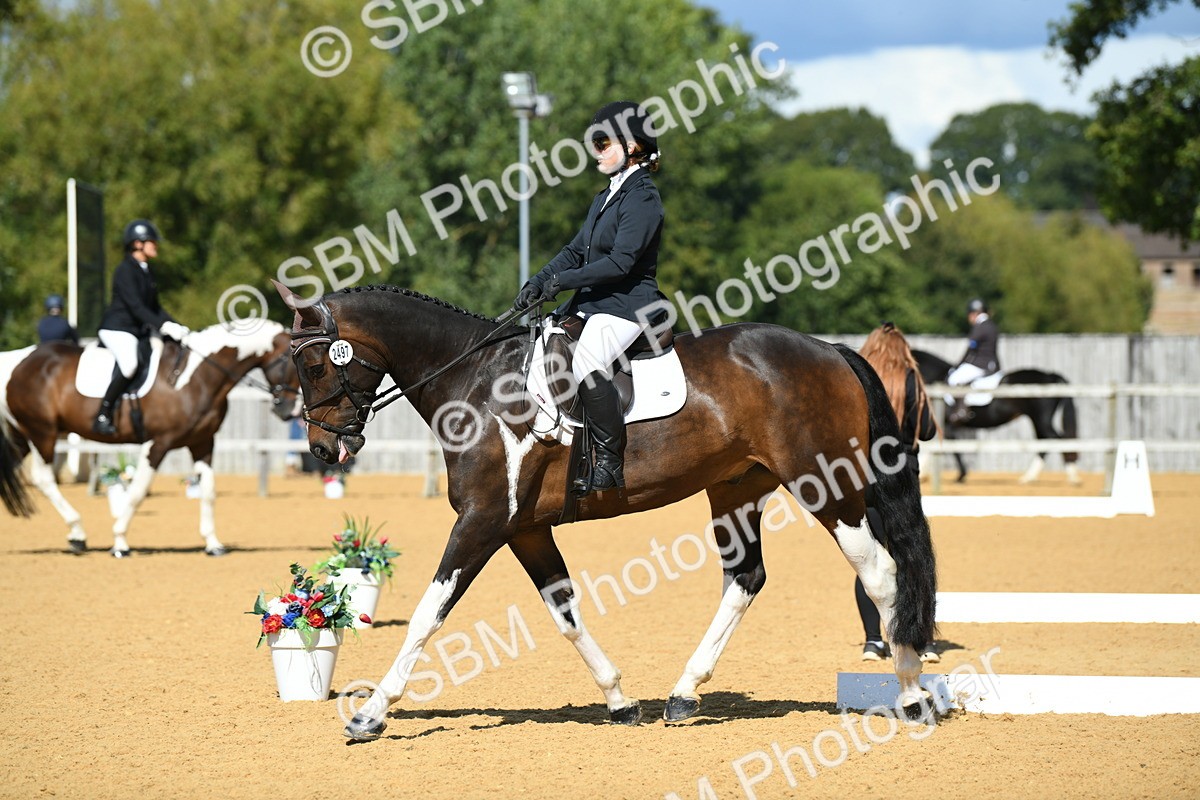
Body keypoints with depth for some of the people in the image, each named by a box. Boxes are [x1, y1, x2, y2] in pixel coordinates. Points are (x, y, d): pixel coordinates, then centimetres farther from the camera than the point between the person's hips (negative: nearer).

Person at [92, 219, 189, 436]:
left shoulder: (146, 271, 15)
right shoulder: (125, 270, -13)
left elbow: (154, 307, 19)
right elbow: (135, 306, -21)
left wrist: (175, 326, 5)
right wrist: (163, 326, -27)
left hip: (139, 329, 10)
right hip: (117, 329, -10)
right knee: (129, 363, -34)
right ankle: (103, 416, -28)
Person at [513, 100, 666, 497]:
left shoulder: (643, 198, -12)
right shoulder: (606, 197, 18)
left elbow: (621, 261, -21)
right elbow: (576, 250, 18)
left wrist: (563, 281, -20)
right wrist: (539, 282, 2)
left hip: (628, 303, -11)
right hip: (592, 301, 11)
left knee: (587, 364, -35)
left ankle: (610, 462, -29)